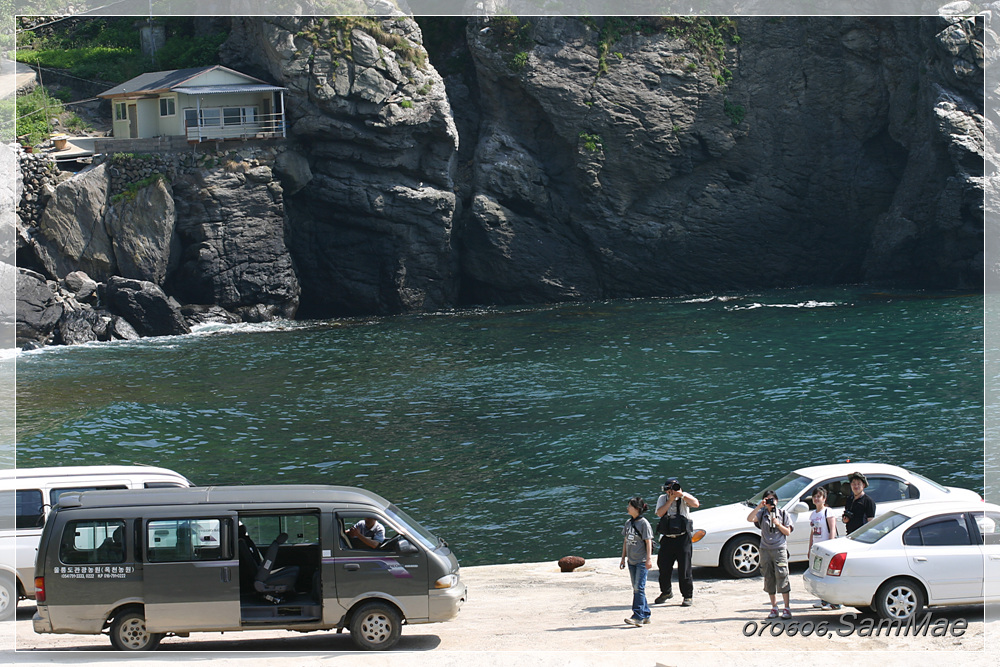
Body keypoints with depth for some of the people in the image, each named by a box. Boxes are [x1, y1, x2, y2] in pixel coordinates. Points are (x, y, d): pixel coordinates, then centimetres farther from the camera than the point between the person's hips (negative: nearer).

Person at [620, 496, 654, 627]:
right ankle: (645, 615, 15)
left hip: (642, 561, -8)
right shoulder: (628, 523, 11)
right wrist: (623, 558, 17)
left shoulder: (644, 523, -9)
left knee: (639, 588, -12)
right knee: (636, 588, 9)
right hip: (632, 561, 8)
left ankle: (638, 616, -15)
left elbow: (648, 542, -10)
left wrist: (649, 558, -13)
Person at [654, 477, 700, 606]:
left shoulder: (684, 497, 2)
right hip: (667, 539, 3)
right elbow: (660, 513, -7)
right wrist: (671, 499, -10)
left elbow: (696, 504, -16)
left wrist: (681, 495, -21)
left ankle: (687, 596, 3)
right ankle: (666, 592, 31)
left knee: (684, 568, -5)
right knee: (664, 567, 9)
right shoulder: (662, 499, 9)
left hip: (682, 538, -3)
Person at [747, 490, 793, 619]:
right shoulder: (762, 514, 8)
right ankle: (774, 607, 15)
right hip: (765, 549, 2)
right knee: (769, 578, 6)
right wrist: (759, 506, -18)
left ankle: (786, 608, -8)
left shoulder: (783, 514, 6)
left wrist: (778, 524, -11)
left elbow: (788, 532, 3)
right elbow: (750, 519, -11)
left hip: (779, 549, -2)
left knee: (782, 576, -10)